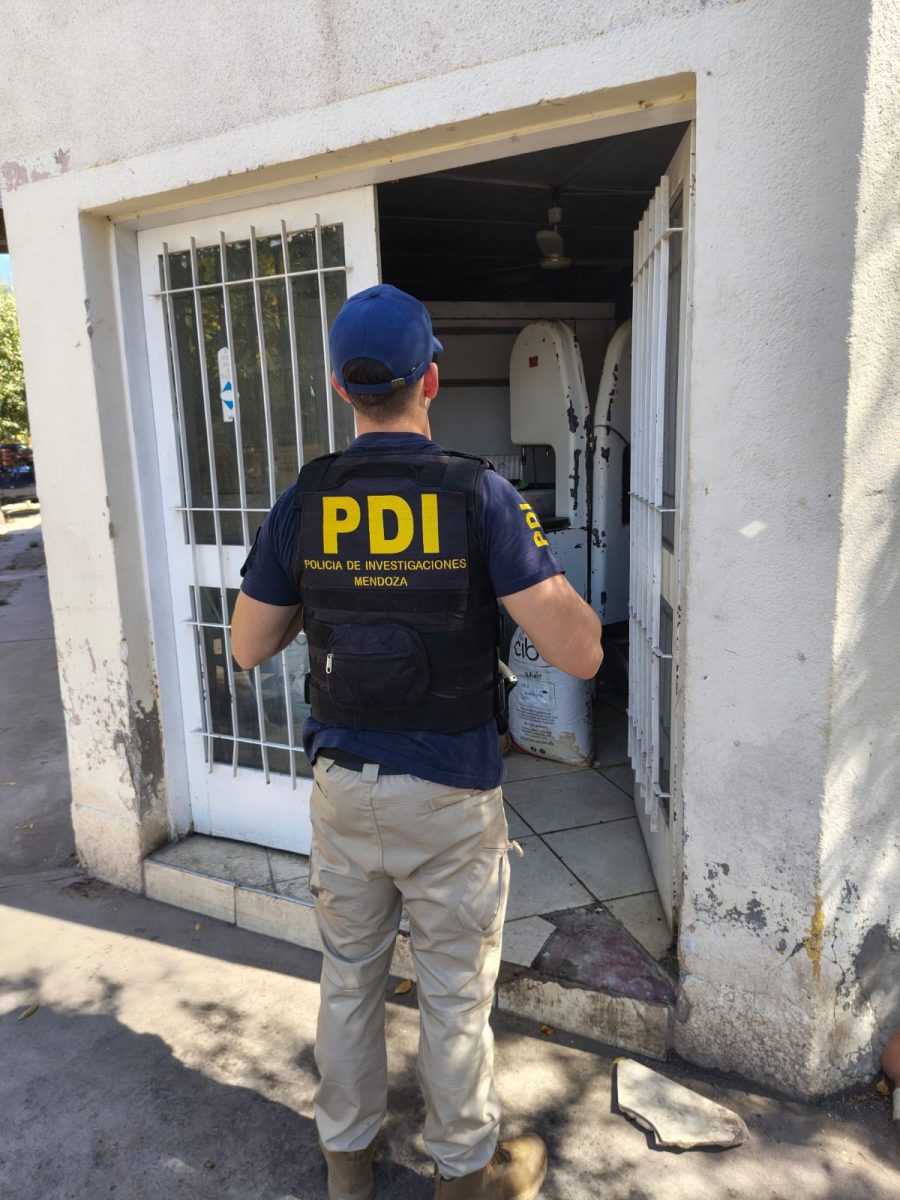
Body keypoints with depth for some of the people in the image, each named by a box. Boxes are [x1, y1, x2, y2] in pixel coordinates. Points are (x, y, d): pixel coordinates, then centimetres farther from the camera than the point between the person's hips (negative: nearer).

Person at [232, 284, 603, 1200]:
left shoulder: (304, 502, -6)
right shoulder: (481, 496, -16)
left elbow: (248, 647, 3)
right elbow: (579, 653, -19)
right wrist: (548, 572, 0)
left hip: (342, 787, 3)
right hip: (450, 795, -3)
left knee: (348, 979, 23)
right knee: (454, 995, 17)